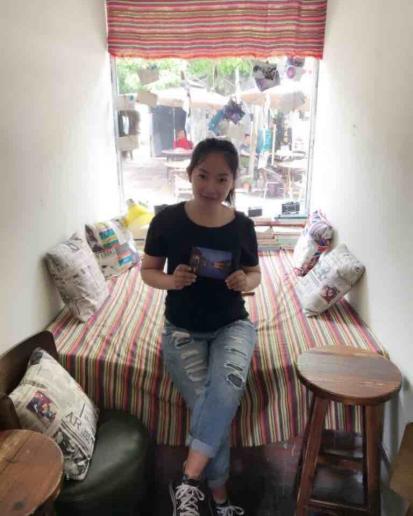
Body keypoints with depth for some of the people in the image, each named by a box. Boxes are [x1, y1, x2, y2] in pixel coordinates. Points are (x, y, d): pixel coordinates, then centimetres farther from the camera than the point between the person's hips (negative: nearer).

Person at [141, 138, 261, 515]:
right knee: (206, 404, -14)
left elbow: (254, 273, 8)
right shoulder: (168, 220, -10)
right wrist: (171, 280, -22)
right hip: (183, 329, 0)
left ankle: (189, 480, -17)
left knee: (230, 381, -31)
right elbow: (147, 271, 0)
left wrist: (246, 282, -17)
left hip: (233, 324, 1)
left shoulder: (242, 226, -6)